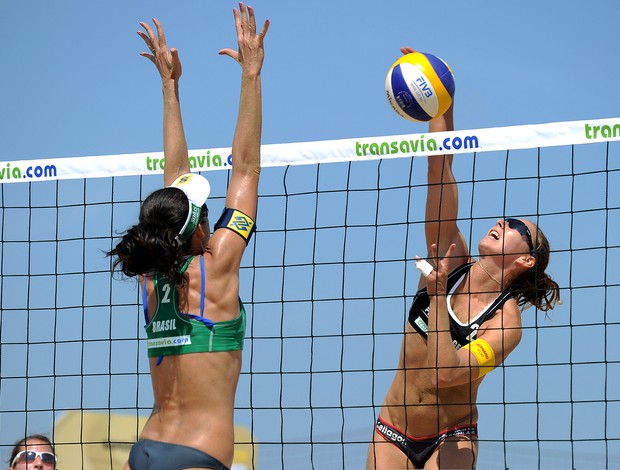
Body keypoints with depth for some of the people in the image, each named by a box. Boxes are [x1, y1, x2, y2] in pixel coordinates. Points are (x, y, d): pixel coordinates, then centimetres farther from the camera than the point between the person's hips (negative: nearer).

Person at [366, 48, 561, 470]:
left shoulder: (506, 320, -10)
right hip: (392, 434, 4)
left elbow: (447, 373, -24)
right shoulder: (452, 263, 0)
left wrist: (438, 296, -23)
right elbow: (440, 170, -5)